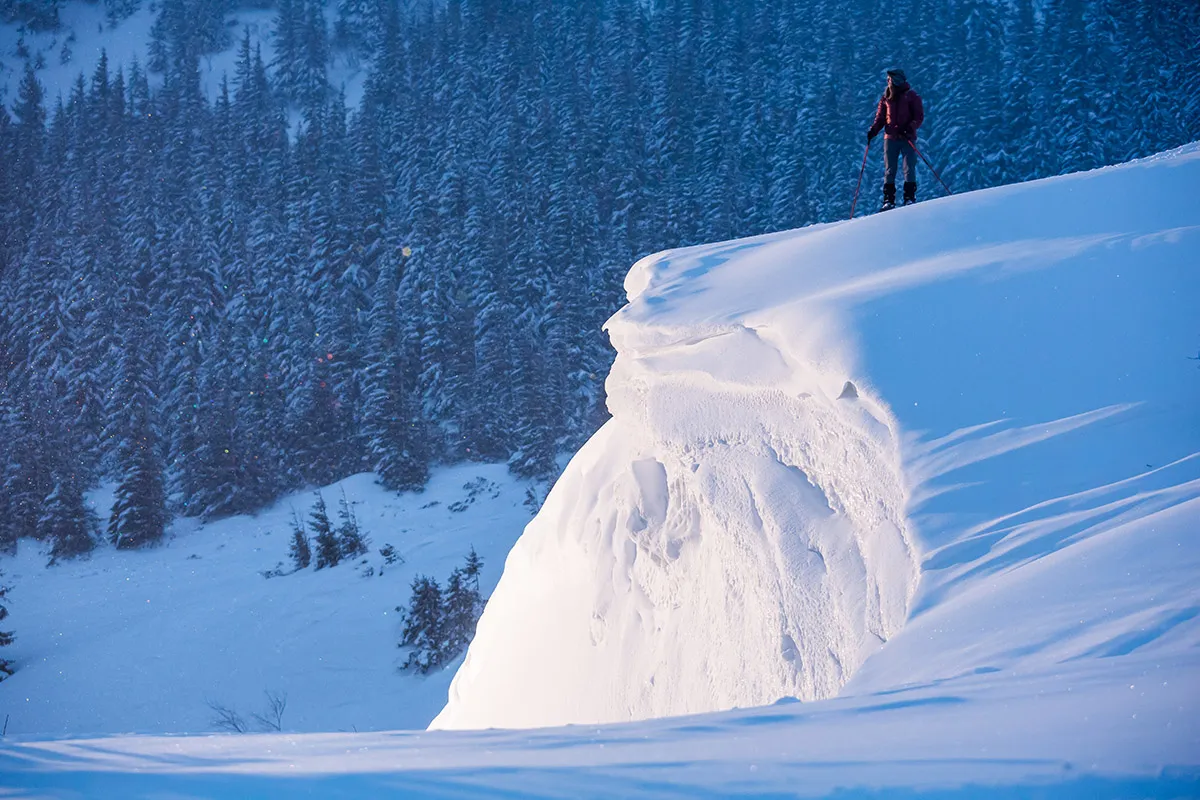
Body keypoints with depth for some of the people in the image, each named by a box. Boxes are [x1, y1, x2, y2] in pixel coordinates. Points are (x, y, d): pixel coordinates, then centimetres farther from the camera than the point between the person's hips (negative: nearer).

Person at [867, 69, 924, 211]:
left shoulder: (911, 96, 2)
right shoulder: (886, 98, 14)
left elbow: (919, 117, -2)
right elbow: (880, 118, 15)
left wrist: (910, 128, -19)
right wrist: (873, 130, -4)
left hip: (907, 138, -3)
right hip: (890, 138, 3)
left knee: (909, 169, -7)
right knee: (889, 170, 1)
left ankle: (910, 197, -2)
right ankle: (888, 200, 2)